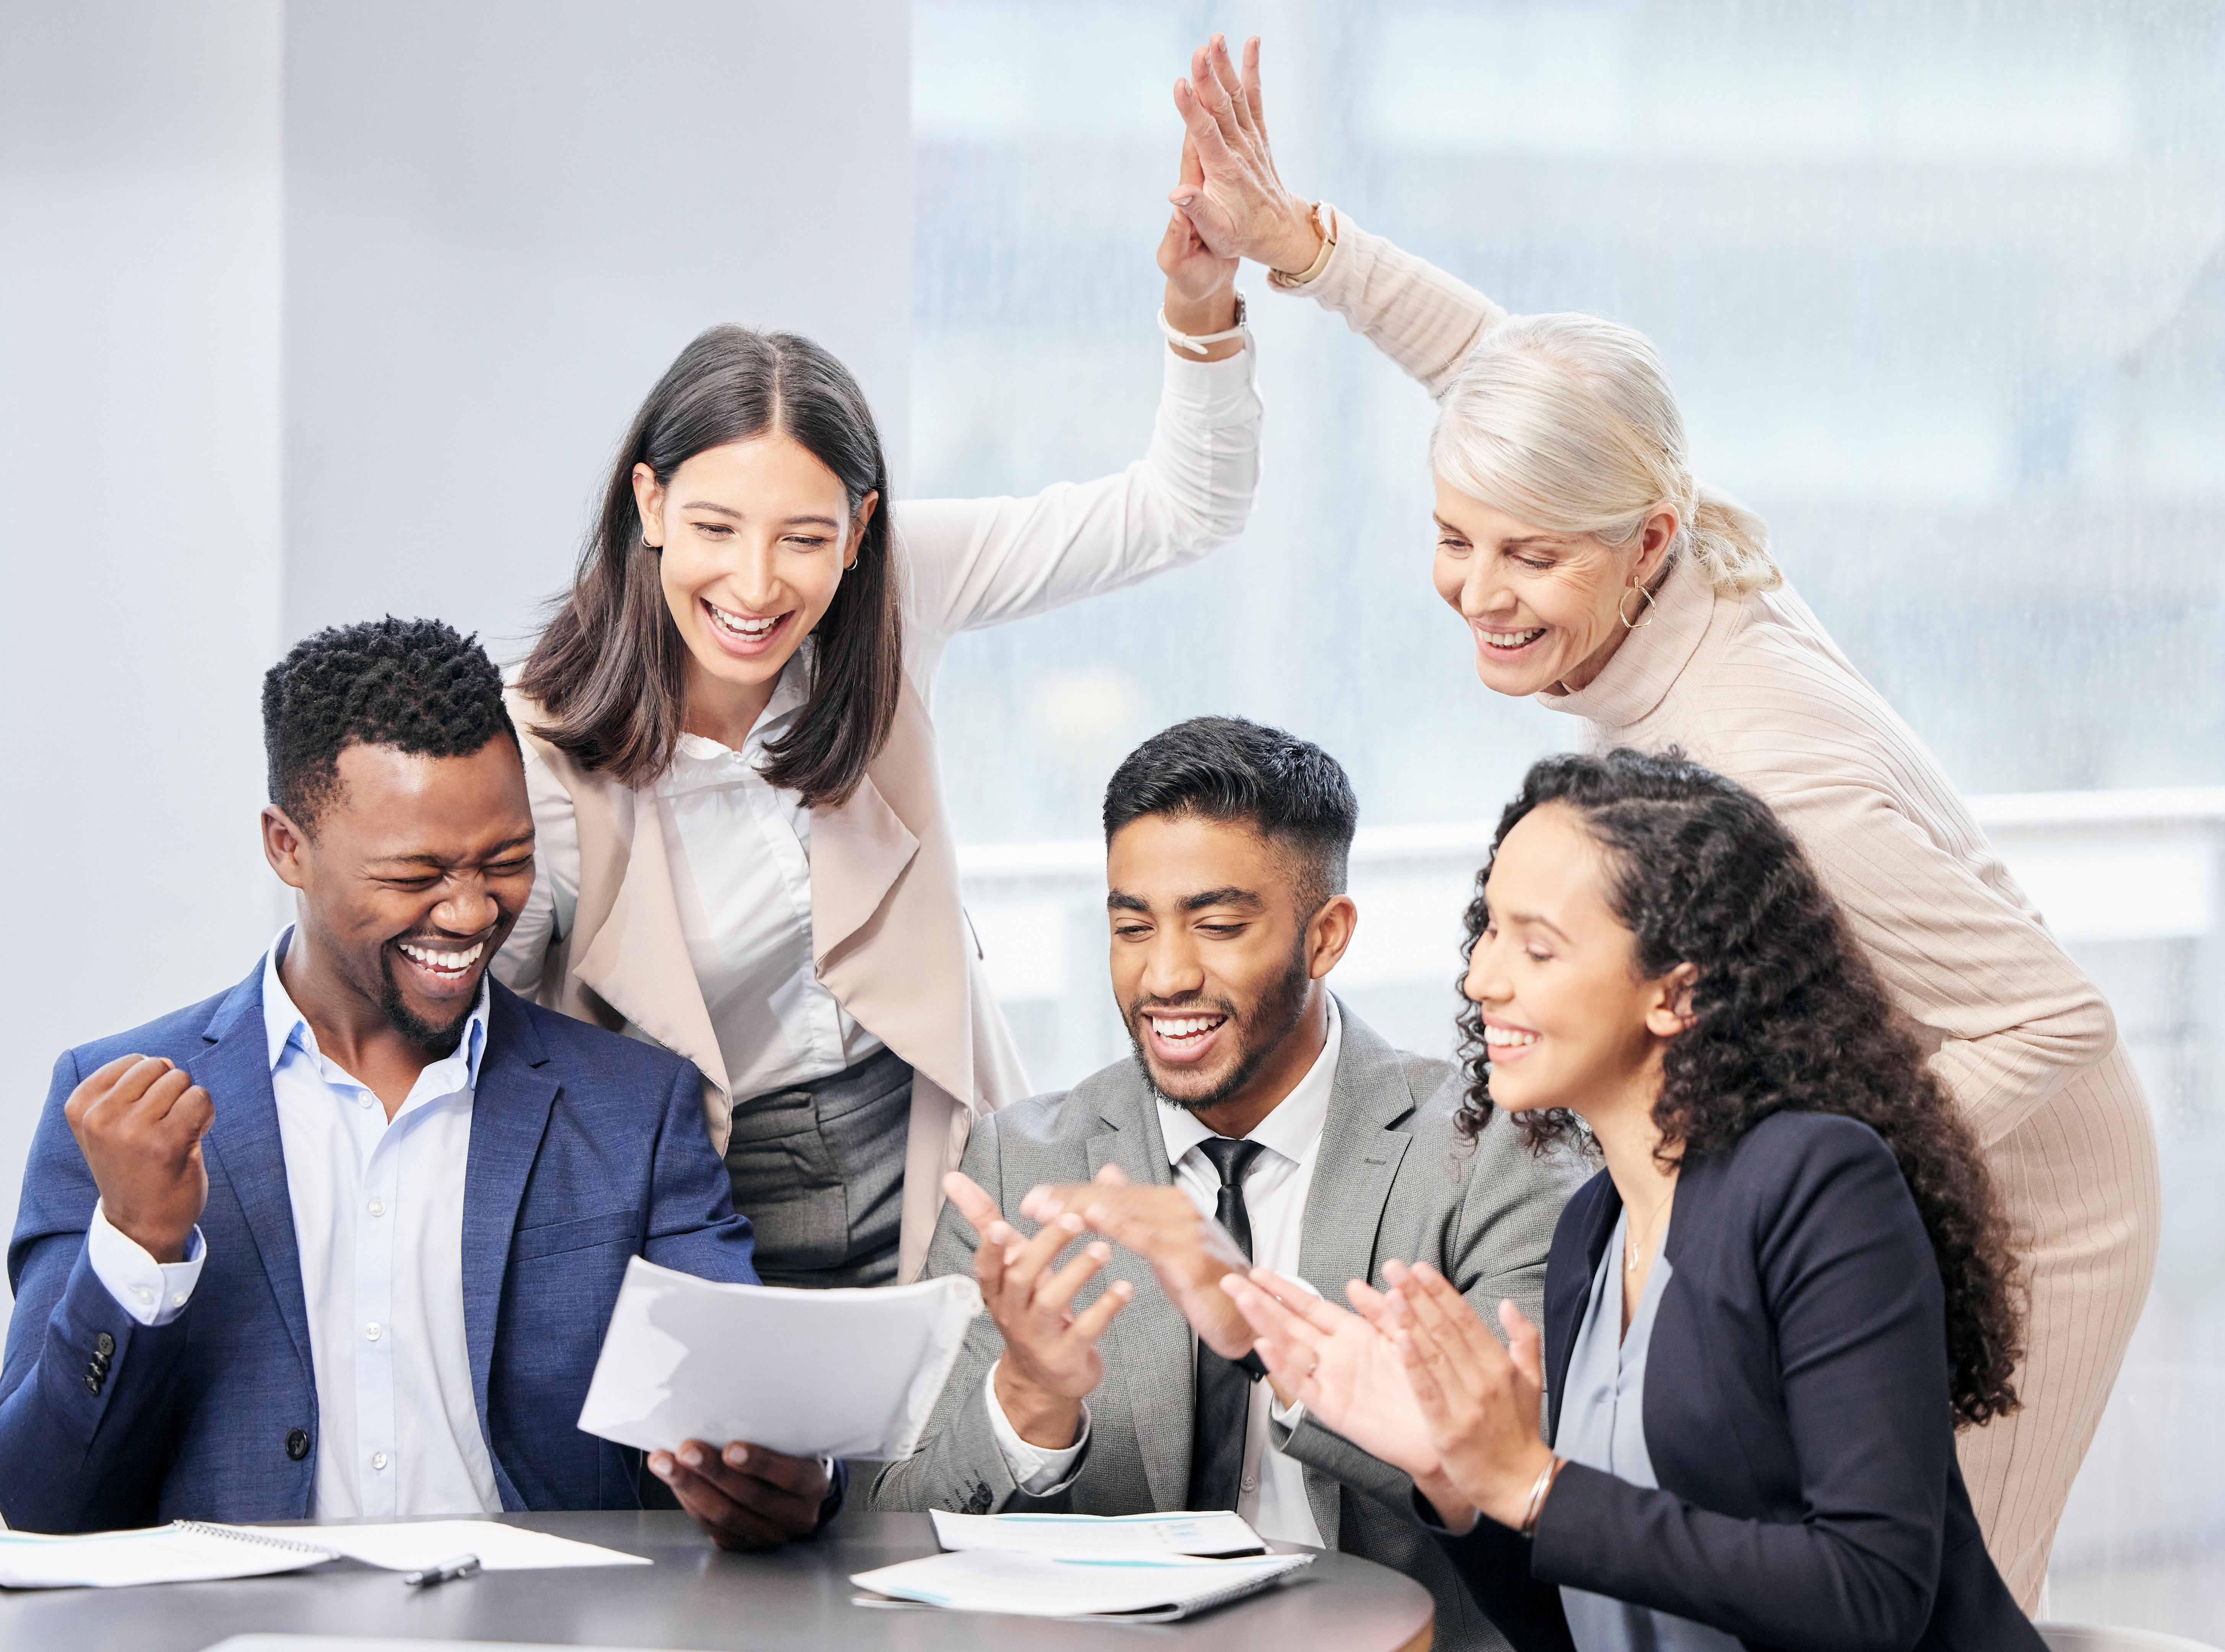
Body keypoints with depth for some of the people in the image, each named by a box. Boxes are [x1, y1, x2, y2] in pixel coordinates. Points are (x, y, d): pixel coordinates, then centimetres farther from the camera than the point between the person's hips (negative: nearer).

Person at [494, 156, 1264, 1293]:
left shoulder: (887, 592, -7)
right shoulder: (541, 760, -16)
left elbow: (1183, 512, -4)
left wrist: (1202, 303, -19)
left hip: (933, 1177, 3)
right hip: (704, 1225, -2)